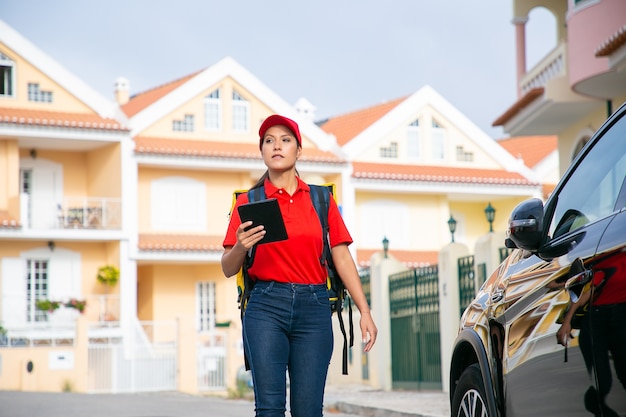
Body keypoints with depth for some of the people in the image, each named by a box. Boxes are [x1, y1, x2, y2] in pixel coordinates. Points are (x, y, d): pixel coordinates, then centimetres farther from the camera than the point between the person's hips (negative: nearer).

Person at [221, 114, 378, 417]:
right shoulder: (248, 202, 9)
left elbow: (342, 259, 9)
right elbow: (228, 269, 7)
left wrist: (365, 312, 2)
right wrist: (240, 247, -16)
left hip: (313, 307, 1)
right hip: (266, 305, -1)